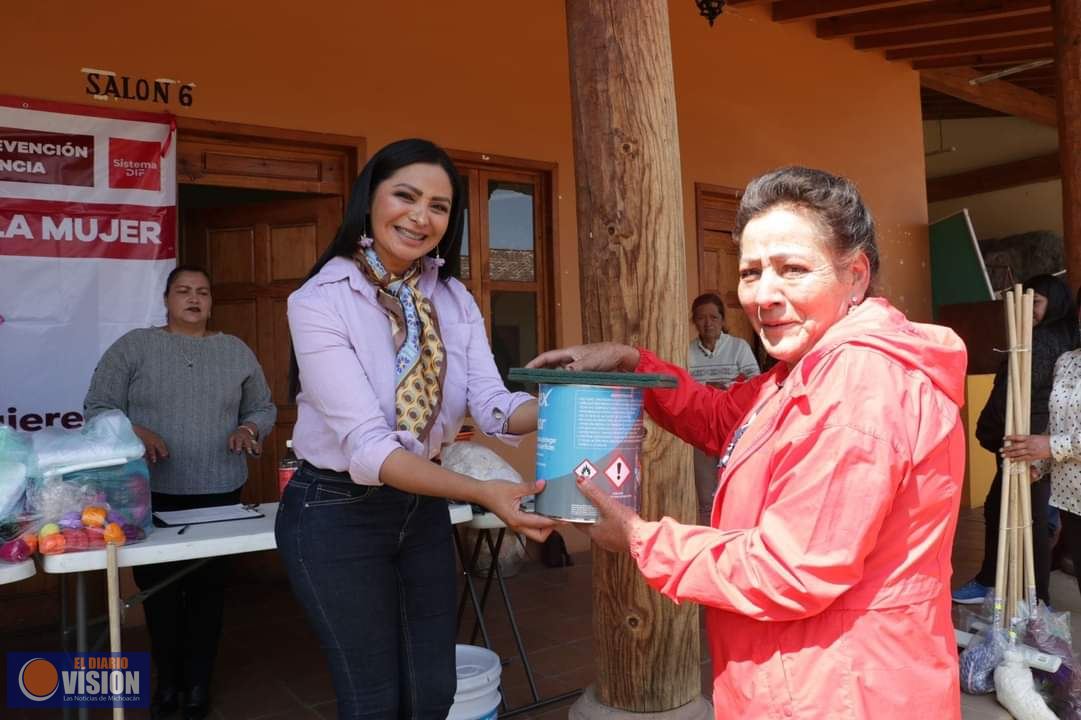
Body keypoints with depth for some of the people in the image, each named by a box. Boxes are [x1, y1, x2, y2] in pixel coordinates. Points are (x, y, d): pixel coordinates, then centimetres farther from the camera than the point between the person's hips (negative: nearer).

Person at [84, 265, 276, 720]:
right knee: (157, 587, 7)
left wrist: (249, 429, -6)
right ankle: (167, 679, 26)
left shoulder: (237, 351, 9)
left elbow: (264, 407, 14)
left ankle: (199, 682, 22)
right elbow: (98, 406, 1)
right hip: (150, 493, -1)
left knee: (208, 587, 6)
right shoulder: (134, 346, 2)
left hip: (219, 492, 1)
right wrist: (134, 432, -17)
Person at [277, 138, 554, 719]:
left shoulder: (454, 299, -2)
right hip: (337, 513, -5)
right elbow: (367, 444, -28)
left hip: (423, 508, 5)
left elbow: (492, 406, -13)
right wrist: (483, 493, -39)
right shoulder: (319, 301, -20)